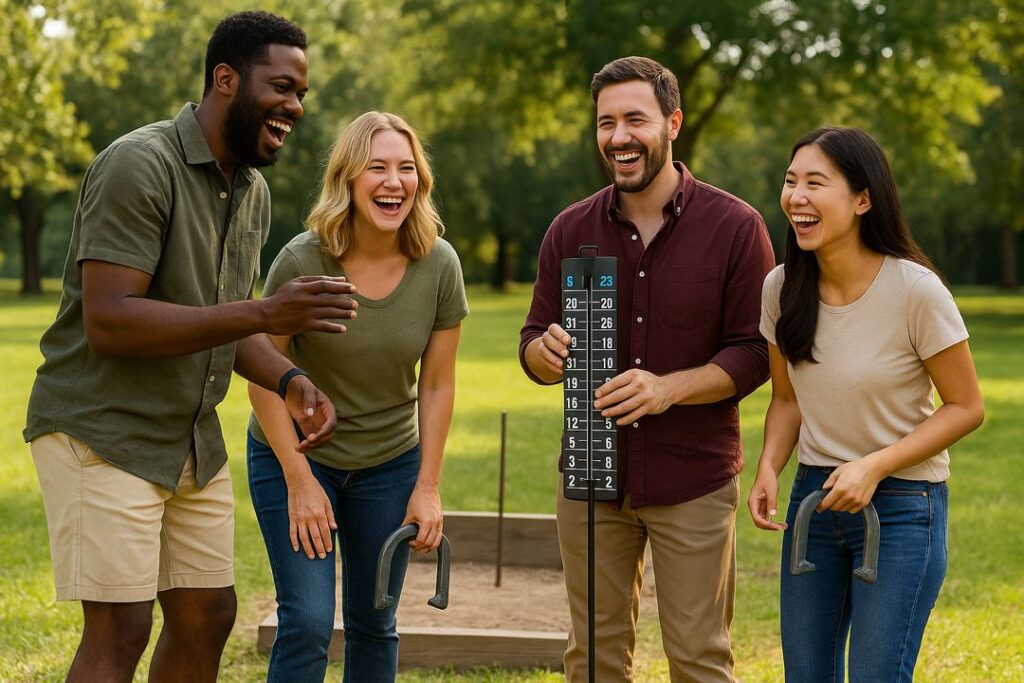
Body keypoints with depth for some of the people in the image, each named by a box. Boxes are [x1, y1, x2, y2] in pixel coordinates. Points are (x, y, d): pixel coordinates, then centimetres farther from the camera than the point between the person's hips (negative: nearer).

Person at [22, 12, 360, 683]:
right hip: (103, 432, -8)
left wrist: (290, 381, -2)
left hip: (193, 438, 9)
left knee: (207, 617, 11)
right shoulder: (139, 165, -19)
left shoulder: (253, 192, 9)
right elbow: (108, 323, -27)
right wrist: (264, 315, -31)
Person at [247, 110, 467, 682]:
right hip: (295, 454, -3)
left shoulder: (439, 265, -12)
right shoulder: (302, 261, -21)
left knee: (374, 624, 9)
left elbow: (437, 384, -3)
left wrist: (428, 487, -4)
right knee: (308, 623, -10)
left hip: (390, 462, 3)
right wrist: (300, 481, -13)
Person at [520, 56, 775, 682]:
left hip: (694, 482, -3)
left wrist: (670, 388, -23)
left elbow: (756, 353, -7)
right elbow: (533, 344, 9)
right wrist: (548, 352, -16)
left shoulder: (735, 226, -6)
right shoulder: (572, 230, 5)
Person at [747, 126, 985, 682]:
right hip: (813, 497, 5)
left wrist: (874, 467, -20)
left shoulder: (915, 290, -18)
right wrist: (768, 469, -10)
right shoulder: (782, 289, -4)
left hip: (902, 507, -5)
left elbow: (966, 407, -11)